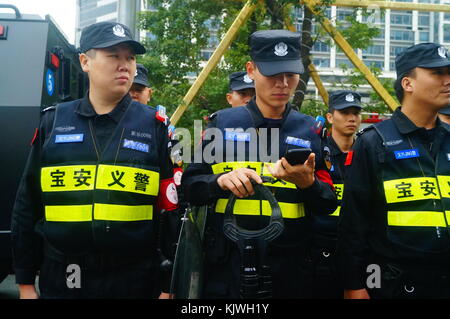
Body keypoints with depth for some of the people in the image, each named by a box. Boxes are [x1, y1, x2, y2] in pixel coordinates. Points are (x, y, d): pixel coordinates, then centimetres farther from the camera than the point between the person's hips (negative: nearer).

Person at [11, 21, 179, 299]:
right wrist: (25, 281, 7)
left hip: (133, 281, -1)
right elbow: (28, 206, 7)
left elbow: (171, 210, -2)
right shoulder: (53, 122, 3)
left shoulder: (154, 126, -1)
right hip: (60, 280, 2)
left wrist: (167, 286, -4)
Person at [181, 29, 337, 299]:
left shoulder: (310, 130, 3)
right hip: (227, 268, -1)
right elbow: (190, 186, 1)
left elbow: (328, 206, 3)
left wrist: (308, 183, -18)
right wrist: (221, 180, -19)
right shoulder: (222, 123, 1)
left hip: (290, 269, 1)